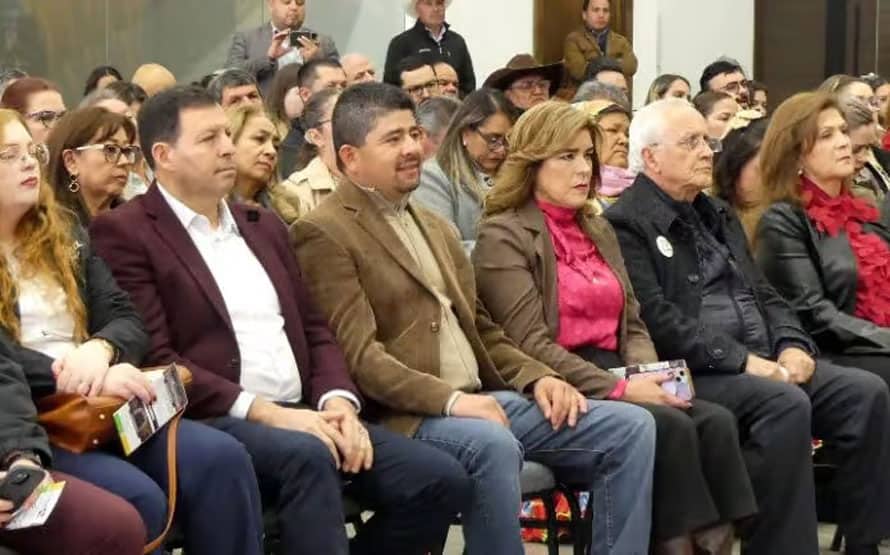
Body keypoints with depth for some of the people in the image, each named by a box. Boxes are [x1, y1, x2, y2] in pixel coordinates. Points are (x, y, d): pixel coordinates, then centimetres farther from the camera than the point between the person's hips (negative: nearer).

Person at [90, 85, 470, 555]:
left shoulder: (264, 225, 22)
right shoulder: (125, 233, -1)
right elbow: (153, 360, -10)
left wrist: (338, 401, -1)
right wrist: (264, 412, -17)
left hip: (301, 415, 7)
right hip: (209, 423, -7)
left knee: (440, 481, -11)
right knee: (306, 456, -38)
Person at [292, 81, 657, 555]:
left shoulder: (435, 227, 23)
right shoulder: (323, 234, -5)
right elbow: (357, 354, -15)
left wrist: (537, 378, 5)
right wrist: (450, 399, -25)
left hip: (484, 398, 9)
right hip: (406, 416, -8)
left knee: (631, 426, -6)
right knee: (492, 444, -39)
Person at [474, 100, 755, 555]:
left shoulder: (599, 230, 21)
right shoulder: (503, 237, -4)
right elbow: (530, 344, -13)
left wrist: (648, 376, -4)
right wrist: (620, 389, -19)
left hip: (613, 379, 7)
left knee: (716, 422, -20)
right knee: (670, 426, -29)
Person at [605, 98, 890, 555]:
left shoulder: (718, 214, 23)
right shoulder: (626, 225, -5)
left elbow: (763, 293, 21)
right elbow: (657, 320, -16)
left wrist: (793, 346, 0)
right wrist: (741, 360, -20)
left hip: (763, 362, 8)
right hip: (692, 373, -8)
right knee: (785, 403, -33)